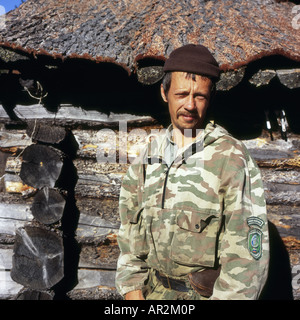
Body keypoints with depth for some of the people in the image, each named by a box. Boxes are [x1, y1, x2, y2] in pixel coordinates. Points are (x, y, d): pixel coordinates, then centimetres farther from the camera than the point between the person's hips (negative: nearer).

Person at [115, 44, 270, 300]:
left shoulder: (232, 158, -12)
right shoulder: (149, 158, 3)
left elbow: (249, 250, -13)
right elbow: (131, 230, 7)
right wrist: (133, 290, 2)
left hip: (208, 292, -4)